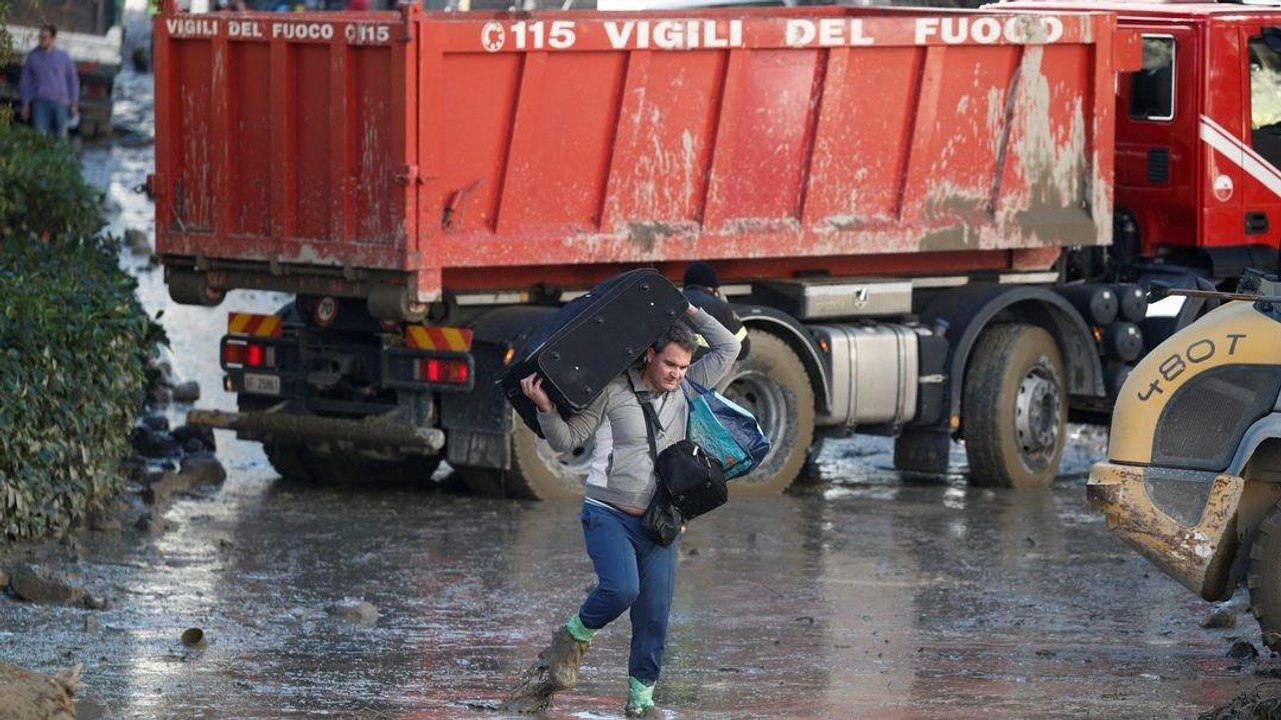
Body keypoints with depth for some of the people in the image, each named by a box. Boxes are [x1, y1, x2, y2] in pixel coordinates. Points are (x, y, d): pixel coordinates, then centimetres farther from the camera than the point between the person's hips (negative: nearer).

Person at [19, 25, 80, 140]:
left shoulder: (63, 56, 4)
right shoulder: (33, 56, 4)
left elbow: (73, 79, 10)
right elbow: (25, 81, 9)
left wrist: (74, 103, 5)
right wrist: (25, 104, 5)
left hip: (60, 103, 0)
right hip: (40, 103, 0)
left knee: (60, 135, 1)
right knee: (40, 135, -11)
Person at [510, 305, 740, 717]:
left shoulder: (687, 389, 6)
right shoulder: (614, 392, -6)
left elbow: (727, 349, 10)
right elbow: (565, 440, -3)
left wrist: (691, 313, 3)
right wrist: (544, 408, -21)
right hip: (609, 514, -4)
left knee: (654, 614, 0)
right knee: (621, 589, -26)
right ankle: (572, 640, 3)